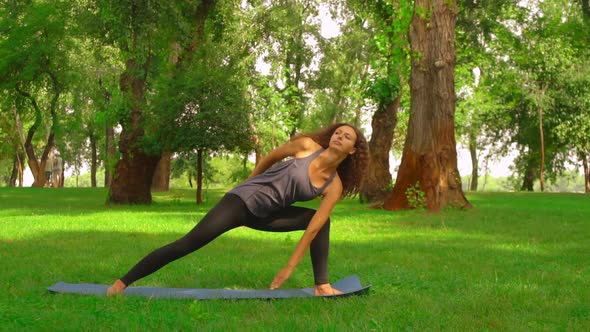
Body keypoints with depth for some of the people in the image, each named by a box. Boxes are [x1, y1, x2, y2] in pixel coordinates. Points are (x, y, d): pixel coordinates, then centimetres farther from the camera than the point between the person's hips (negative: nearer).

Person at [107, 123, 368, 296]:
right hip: (241, 201, -5)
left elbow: (313, 228, -9)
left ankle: (322, 286, -1)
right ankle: (122, 283, -9)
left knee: (322, 221, -2)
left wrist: (290, 267, -12)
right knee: (185, 245, -15)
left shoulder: (334, 186, -5)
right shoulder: (307, 146, -12)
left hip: (263, 216, 5)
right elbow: (269, 158, 4)